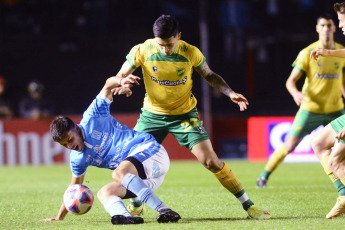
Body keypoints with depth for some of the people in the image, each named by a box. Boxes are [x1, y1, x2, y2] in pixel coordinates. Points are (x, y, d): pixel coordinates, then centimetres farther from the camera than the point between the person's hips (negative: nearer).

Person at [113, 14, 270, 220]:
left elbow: (210, 75, 2)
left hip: (185, 114, -1)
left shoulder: (191, 53, -16)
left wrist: (230, 93, -14)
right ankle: (135, 205, 24)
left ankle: (248, 205, -1)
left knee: (212, 161, -12)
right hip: (152, 114, 1)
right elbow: (120, 77, -6)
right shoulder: (142, 51, -17)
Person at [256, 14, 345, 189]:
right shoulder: (307, 53, -8)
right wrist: (295, 93, -28)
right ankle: (265, 174, 18)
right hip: (311, 108, -3)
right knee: (290, 145, -1)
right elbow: (291, 81, -8)